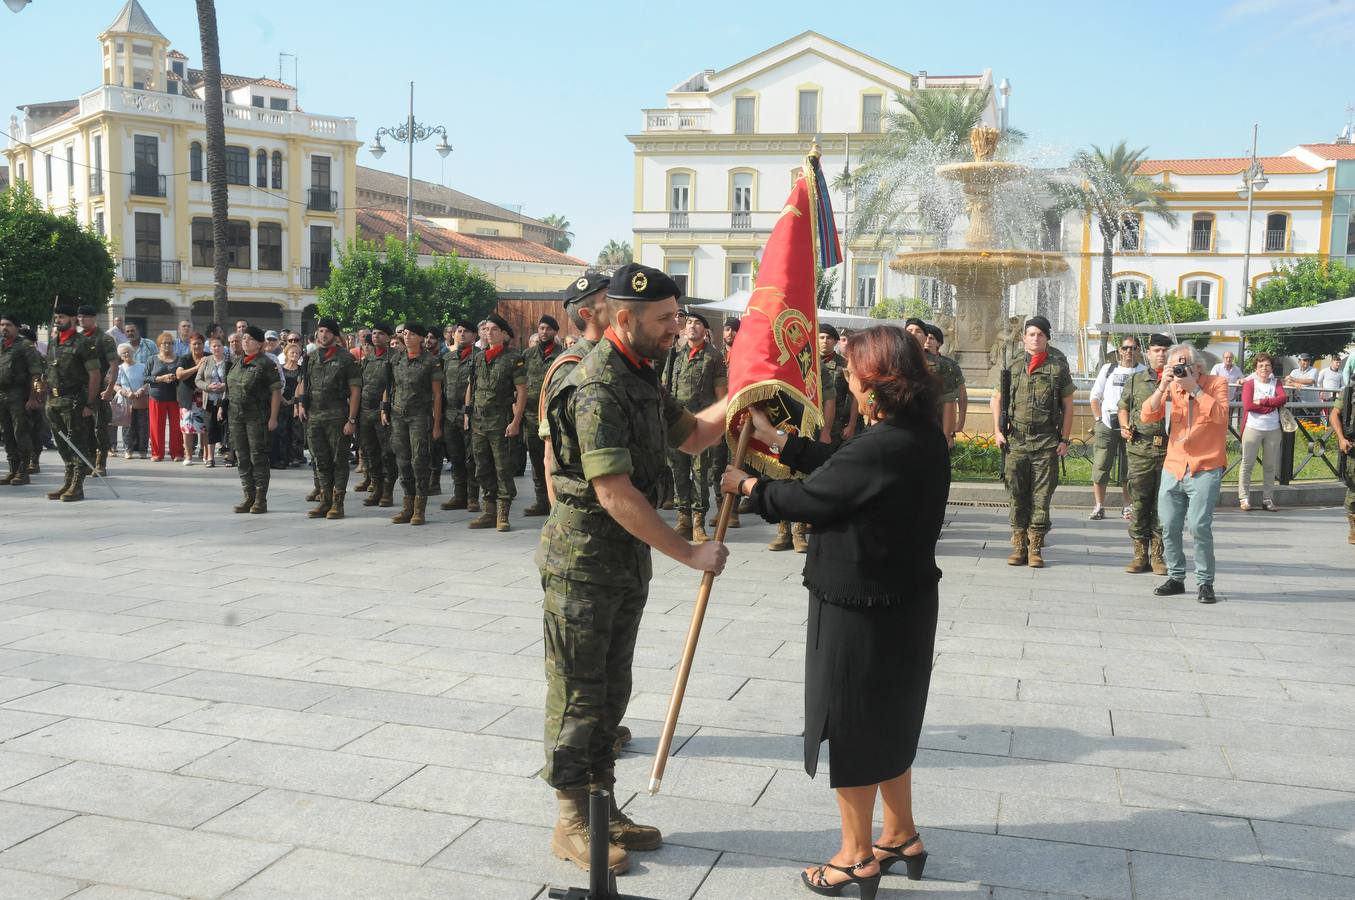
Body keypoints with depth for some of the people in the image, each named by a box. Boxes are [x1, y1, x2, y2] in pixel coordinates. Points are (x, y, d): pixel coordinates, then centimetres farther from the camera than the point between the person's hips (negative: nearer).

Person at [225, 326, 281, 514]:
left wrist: (273, 418, -15)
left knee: (258, 457, -4)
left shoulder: (266, 364, -6)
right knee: (242, 458, 9)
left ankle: (261, 500, 2)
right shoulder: (236, 363, 15)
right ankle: (249, 497, 17)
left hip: (257, 417, -7)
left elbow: (276, 392, -10)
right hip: (236, 416, 7)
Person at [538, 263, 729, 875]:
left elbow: (690, 435, 20)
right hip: (583, 564, -9)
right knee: (578, 694, 4)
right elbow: (615, 492, -27)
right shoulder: (597, 388, -22)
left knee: (611, 691, 17)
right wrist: (690, 554, -23)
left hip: (628, 562, 9)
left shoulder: (641, 378, 9)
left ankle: (603, 809, 30)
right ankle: (571, 825, 18)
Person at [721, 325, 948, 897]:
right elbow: (839, 467, 10)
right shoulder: (925, 437, 2)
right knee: (889, 719, 24)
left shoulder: (881, 448, -27)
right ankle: (901, 835, 39)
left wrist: (748, 486, 0)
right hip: (906, 599, 9)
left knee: (850, 725, 9)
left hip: (859, 609, -9)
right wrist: (779, 441, 16)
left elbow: (806, 500, -18)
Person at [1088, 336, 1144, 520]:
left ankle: (1127, 507, 14)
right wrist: (1099, 419, 2)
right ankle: (1099, 507, 7)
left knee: (1128, 470, 3)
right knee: (1100, 467, -1)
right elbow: (1095, 396, 13)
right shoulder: (1108, 369, 11)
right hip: (1106, 427, 1)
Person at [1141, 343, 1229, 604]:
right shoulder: (1172, 388, 10)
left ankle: (1205, 582, -1)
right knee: (1169, 526, 5)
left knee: (1199, 526, -13)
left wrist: (1194, 387, -17)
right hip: (1173, 468, 5)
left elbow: (1219, 415, -18)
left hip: (1205, 469, -4)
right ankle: (1176, 578, 19)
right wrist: (1163, 386, -11)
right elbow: (1147, 415, -1)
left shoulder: (1216, 383, 0)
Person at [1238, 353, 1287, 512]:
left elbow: (1283, 398, -8)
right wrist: (1272, 404, -9)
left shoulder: (1276, 383, 11)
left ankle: (1268, 499, 11)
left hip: (1273, 429, 3)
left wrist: (1262, 401, -15)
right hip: (1253, 428, -3)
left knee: (1270, 466, 6)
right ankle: (1244, 498, 1)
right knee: (1247, 463, -3)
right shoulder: (1250, 383, 2)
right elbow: (1248, 405, -13)